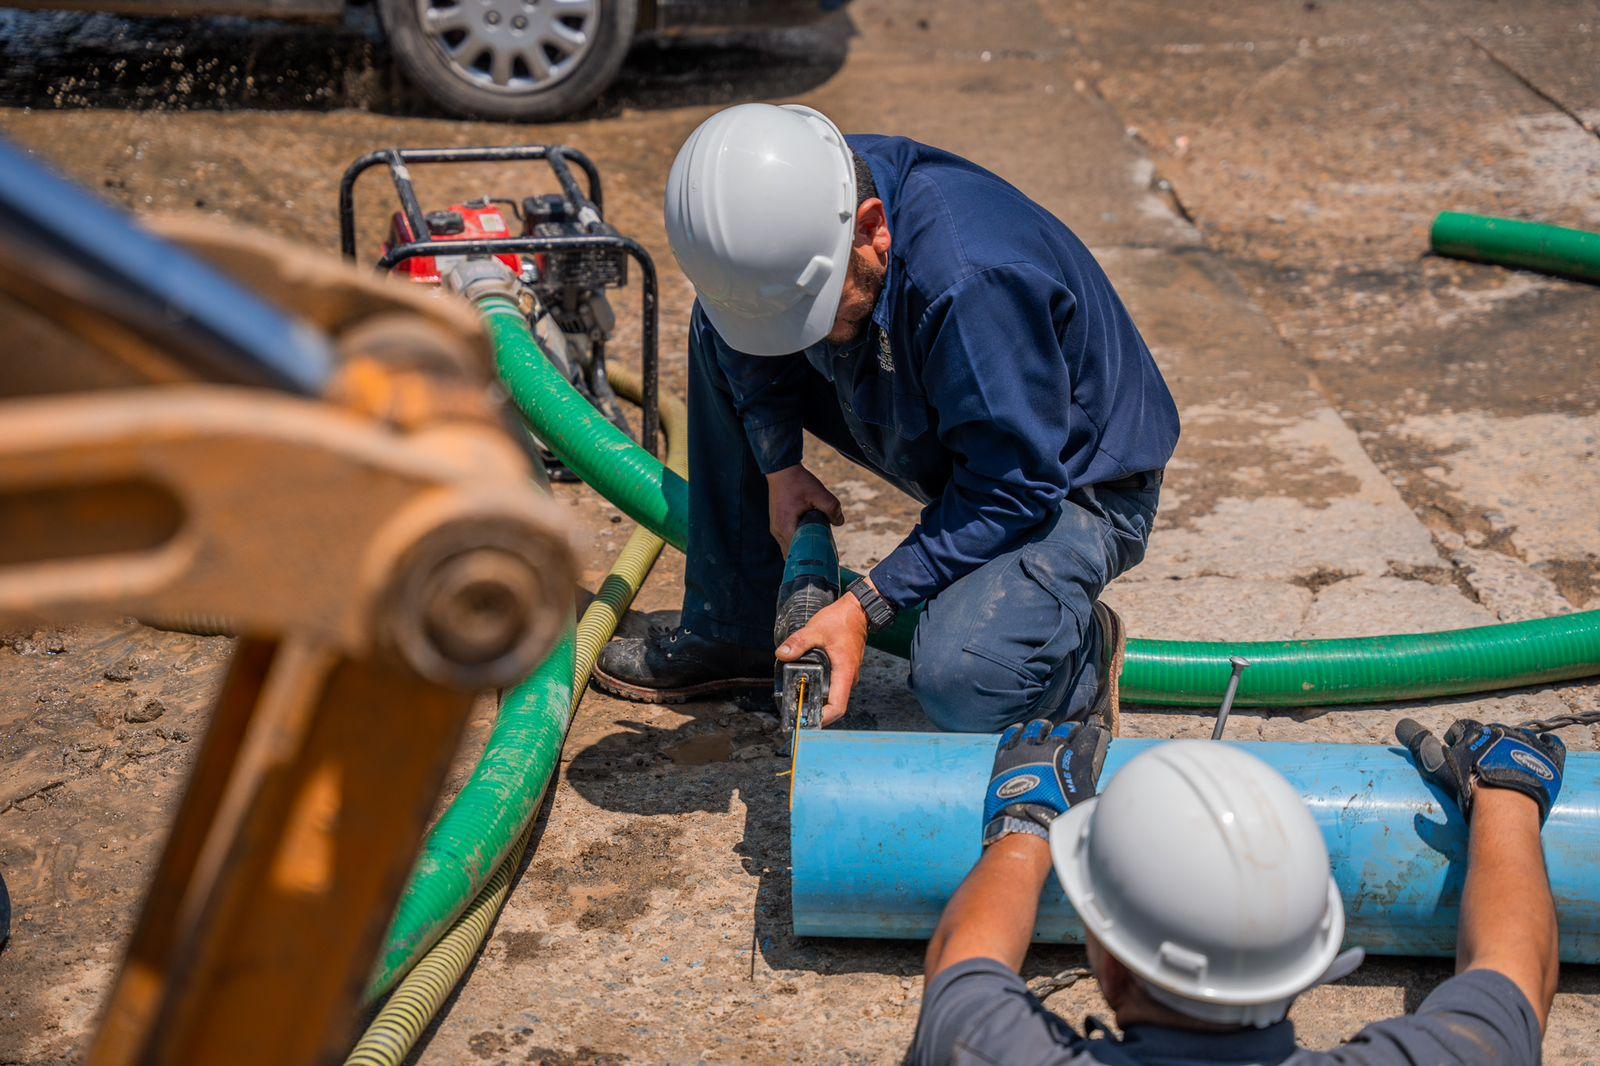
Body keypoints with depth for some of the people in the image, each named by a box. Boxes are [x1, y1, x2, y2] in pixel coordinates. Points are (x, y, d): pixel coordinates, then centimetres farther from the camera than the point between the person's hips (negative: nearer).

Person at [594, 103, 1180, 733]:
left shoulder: (974, 282, -39)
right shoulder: (793, 216, -16)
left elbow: (1014, 493, -30)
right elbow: (758, 338, 7)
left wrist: (865, 606, -29)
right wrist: (778, 466, -5)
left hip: (1071, 485, -8)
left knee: (960, 686, -34)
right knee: (720, 328, 3)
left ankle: (1080, 650, 4)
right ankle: (732, 630, 11)